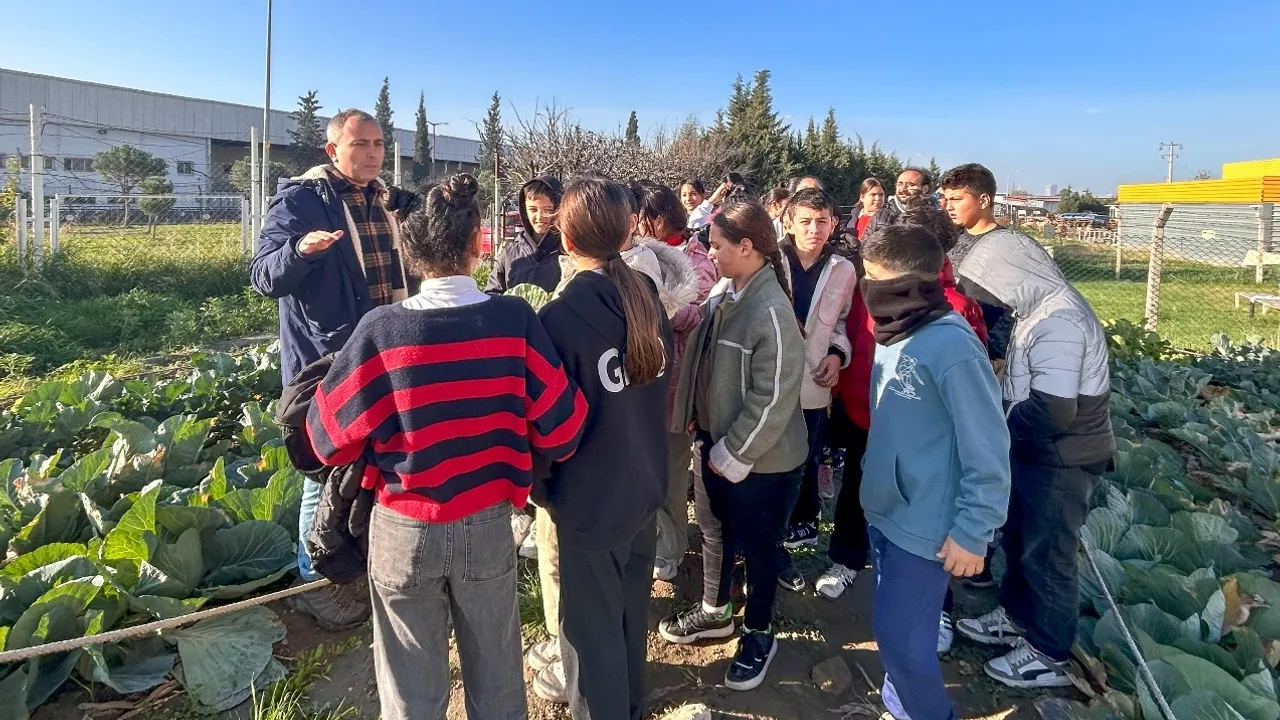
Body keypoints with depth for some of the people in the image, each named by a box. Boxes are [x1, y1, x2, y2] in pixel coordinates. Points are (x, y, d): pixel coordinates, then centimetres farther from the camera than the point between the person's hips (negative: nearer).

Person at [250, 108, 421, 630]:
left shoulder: (390, 201, 12)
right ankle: (314, 583, 19)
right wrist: (300, 249, -35)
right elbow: (264, 277, -16)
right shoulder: (300, 199, -9)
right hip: (329, 363, -7)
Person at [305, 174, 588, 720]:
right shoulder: (515, 321, -15)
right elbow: (561, 427, -9)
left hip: (404, 528, 0)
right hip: (489, 524, 1)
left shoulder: (381, 330, -17)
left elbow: (330, 436, -8)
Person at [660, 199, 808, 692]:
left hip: (761, 458, -8)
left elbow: (774, 398, -23)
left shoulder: (771, 312, -24)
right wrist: (696, 420, 6)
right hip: (715, 441, 8)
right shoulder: (721, 294, -1)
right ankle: (715, 612, 47)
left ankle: (758, 635, 36)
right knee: (713, 531, 24)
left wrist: (734, 455, -16)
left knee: (756, 547, 13)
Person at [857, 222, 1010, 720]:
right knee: (895, 626, 22)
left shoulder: (951, 347, -23)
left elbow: (987, 449, -21)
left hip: (925, 525, -8)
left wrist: (972, 533, -17)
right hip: (882, 510, 8)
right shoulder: (894, 333, 2)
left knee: (901, 635, 5)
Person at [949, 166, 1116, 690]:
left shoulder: (1059, 321, -27)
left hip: (1062, 459, -9)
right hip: (1036, 450, 9)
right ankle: (1017, 616, 42)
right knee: (1018, 538, 22)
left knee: (1047, 553, 6)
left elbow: (1055, 411, -32)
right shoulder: (1039, 308, 4)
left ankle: (1049, 656, 23)